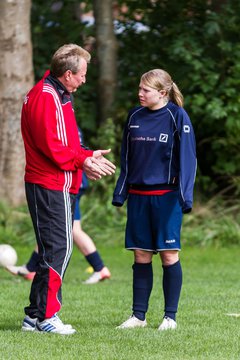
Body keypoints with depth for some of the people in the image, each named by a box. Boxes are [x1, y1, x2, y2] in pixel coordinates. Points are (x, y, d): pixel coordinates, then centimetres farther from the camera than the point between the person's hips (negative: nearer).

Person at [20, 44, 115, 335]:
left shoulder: (59, 97, 20)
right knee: (58, 248, -11)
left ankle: (35, 315, 15)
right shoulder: (44, 97, -14)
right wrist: (81, 161, -11)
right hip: (50, 186, -11)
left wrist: (88, 156, 10)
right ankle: (44, 316, -9)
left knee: (56, 249, 11)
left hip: (60, 186, 11)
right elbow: (50, 146, -20)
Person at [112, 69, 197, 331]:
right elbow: (126, 158, 14)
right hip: (138, 196, 5)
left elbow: (187, 158, -7)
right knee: (141, 256, 6)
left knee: (169, 255, -2)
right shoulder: (135, 116, 8)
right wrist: (120, 193, 11)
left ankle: (170, 316, 6)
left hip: (166, 196, -5)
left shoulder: (177, 117, -6)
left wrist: (185, 196, -13)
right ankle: (139, 315, 12)